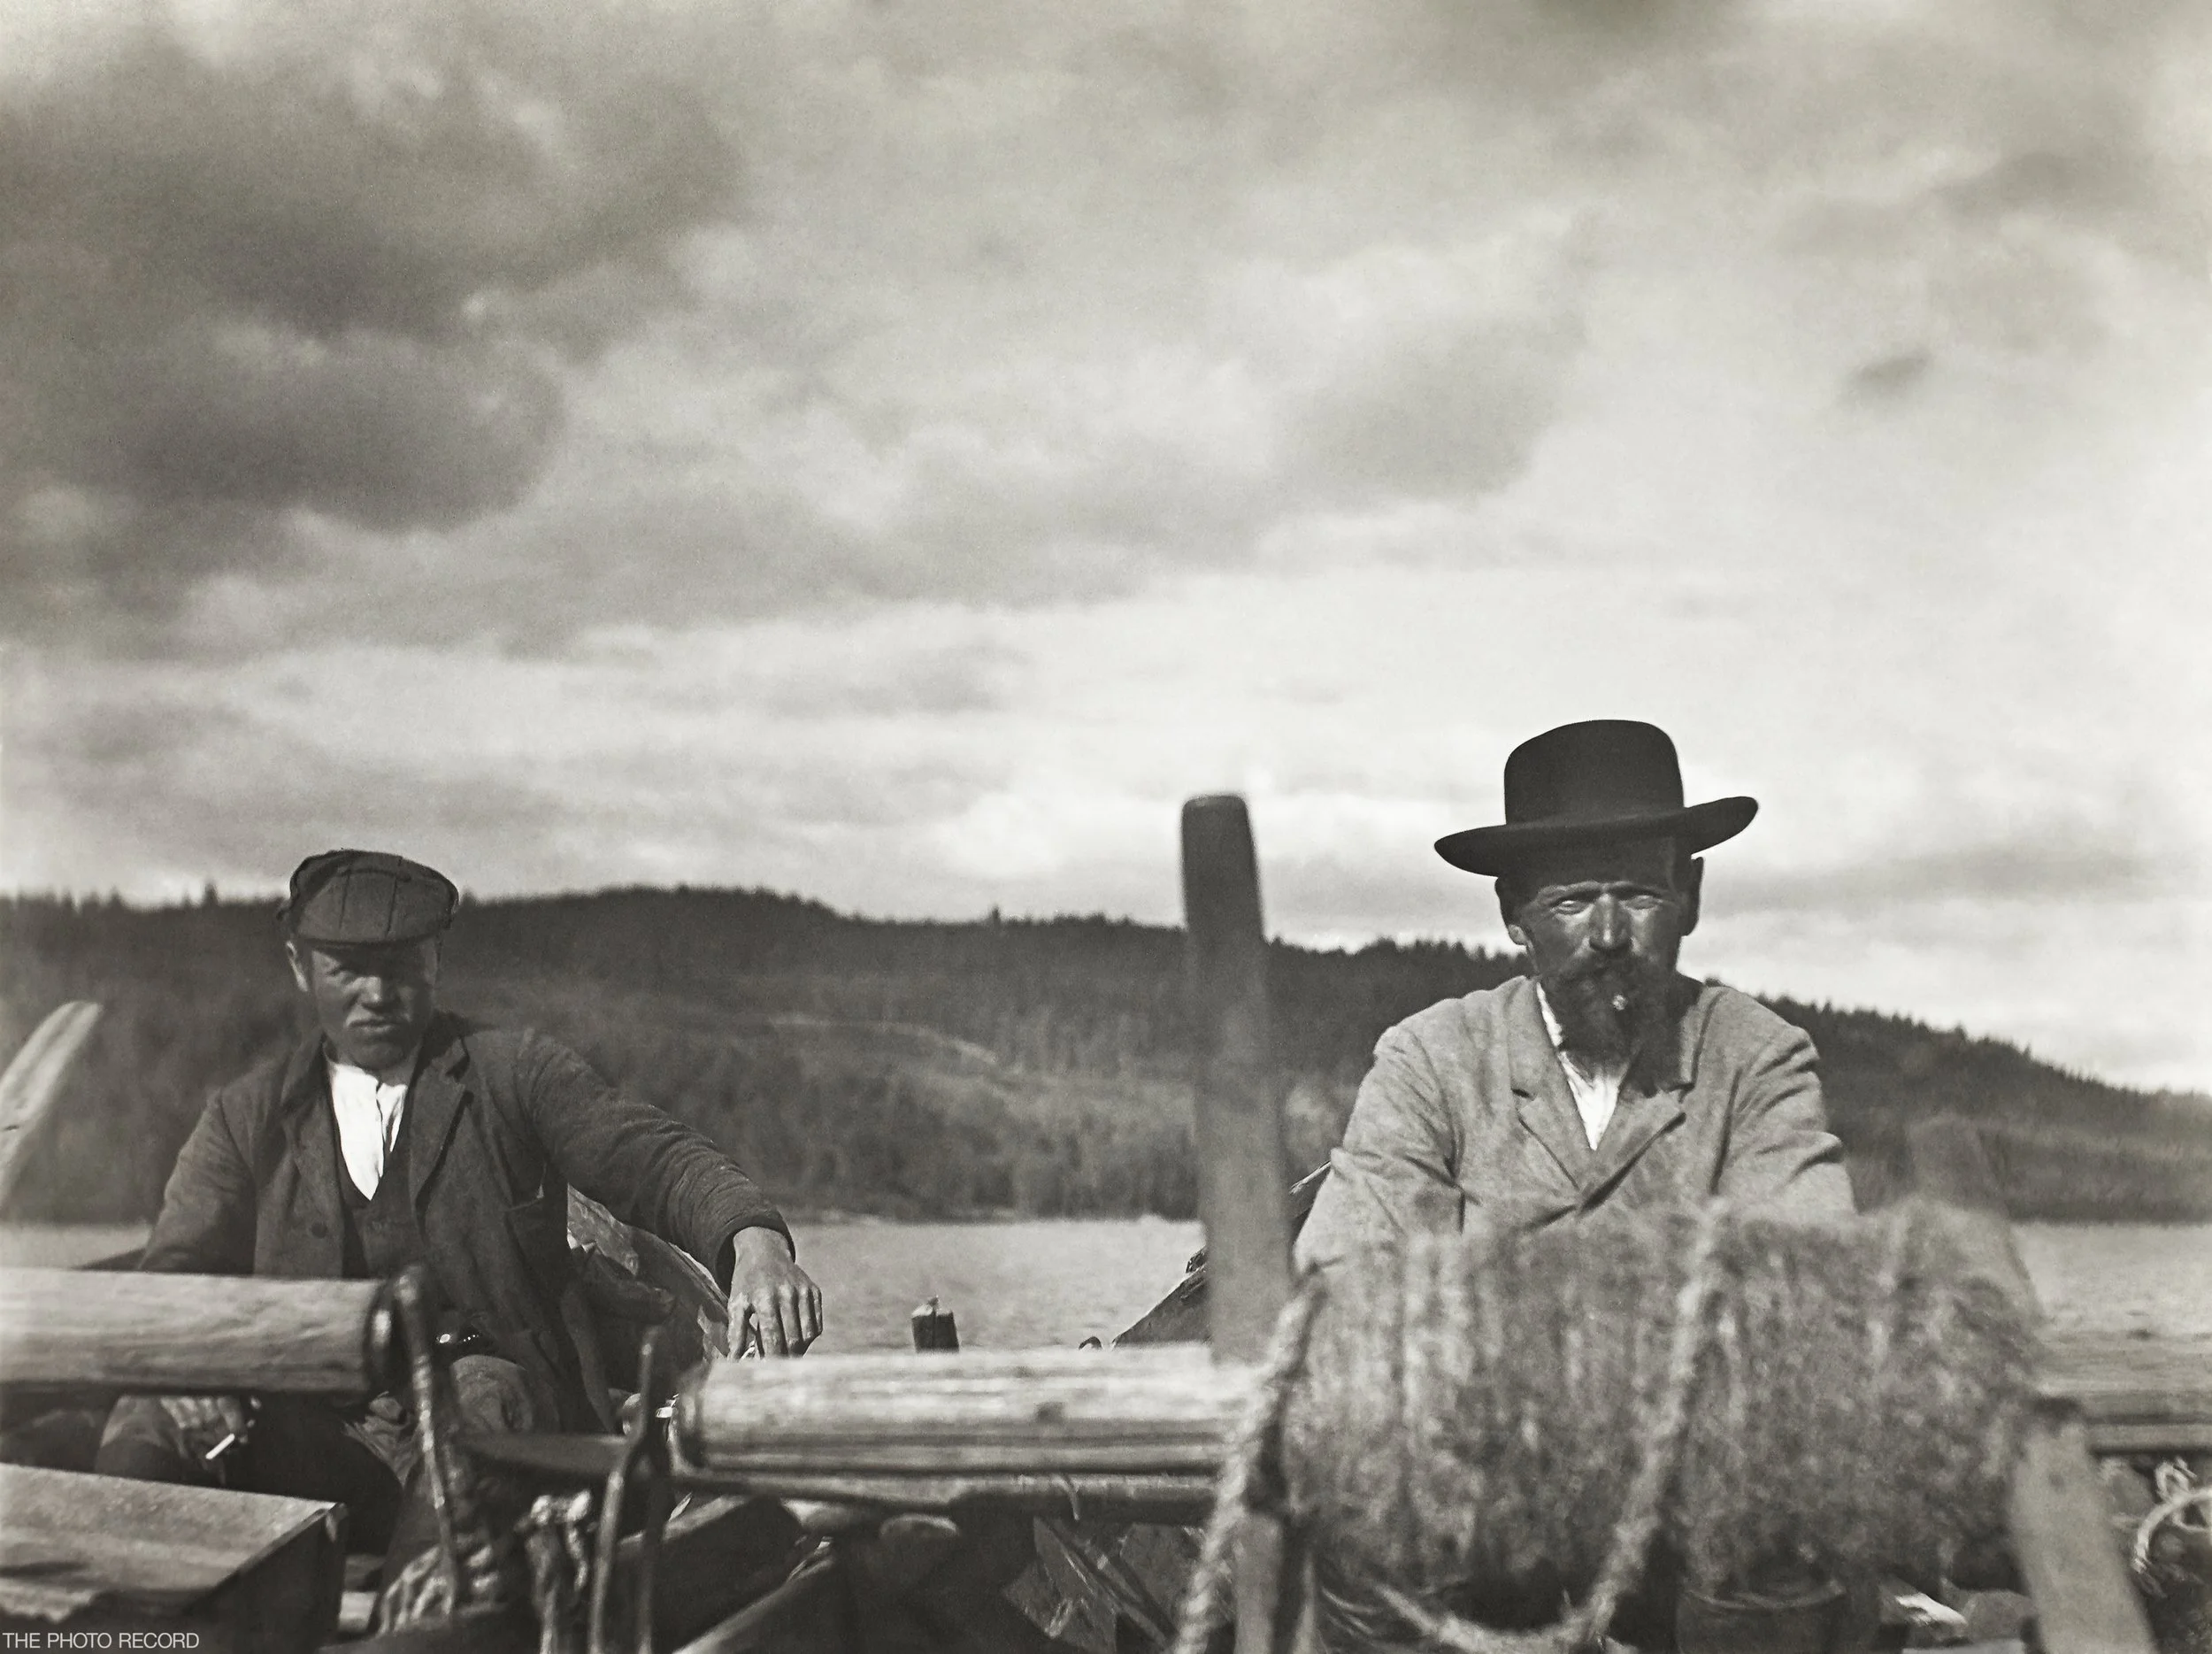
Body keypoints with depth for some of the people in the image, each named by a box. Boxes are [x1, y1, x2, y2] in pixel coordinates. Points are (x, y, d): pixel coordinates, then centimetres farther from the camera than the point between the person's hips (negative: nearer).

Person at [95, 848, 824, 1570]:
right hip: (317, 1440, 2)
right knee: (146, 1426, -25)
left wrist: (754, 1240, -27)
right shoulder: (246, 1118, 16)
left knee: (477, 1392, -35)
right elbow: (176, 1273, 5)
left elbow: (653, 1158, -4)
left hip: (498, 1426, -1)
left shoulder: (515, 1071, 9)